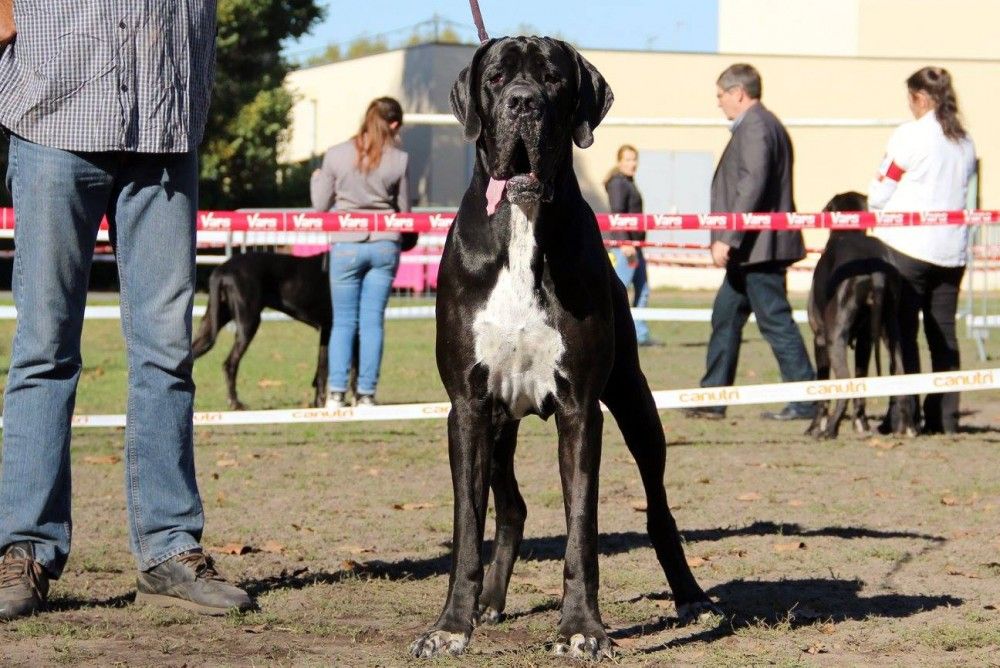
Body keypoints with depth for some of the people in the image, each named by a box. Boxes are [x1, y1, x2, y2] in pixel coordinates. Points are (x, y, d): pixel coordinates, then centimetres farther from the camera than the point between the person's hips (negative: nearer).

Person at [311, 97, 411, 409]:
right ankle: (366, 393, 4)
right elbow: (404, 209, 5)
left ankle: (336, 392, 0)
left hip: (346, 245, 0)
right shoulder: (398, 159, -4)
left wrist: (316, 179, 22)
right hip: (385, 245, 0)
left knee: (344, 321, 7)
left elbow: (321, 204, 3)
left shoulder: (336, 155, -3)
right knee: (373, 321, 6)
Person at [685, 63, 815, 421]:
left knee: (775, 320, -7)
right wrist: (729, 241, 21)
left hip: (759, 245, -11)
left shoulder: (755, 127, -14)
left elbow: (752, 187, -24)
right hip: (750, 249, 11)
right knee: (725, 317, 14)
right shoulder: (763, 124, 19)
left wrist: (727, 239, -24)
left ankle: (805, 402, -4)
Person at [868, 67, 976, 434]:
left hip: (908, 245, -6)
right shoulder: (965, 142, 10)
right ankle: (945, 416, 9)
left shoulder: (910, 135, -9)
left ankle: (904, 414, -3)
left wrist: (876, 209, 14)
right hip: (952, 249, 6)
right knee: (944, 335, 9)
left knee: (903, 332, -1)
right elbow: (958, 192, 14)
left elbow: (879, 194, -6)